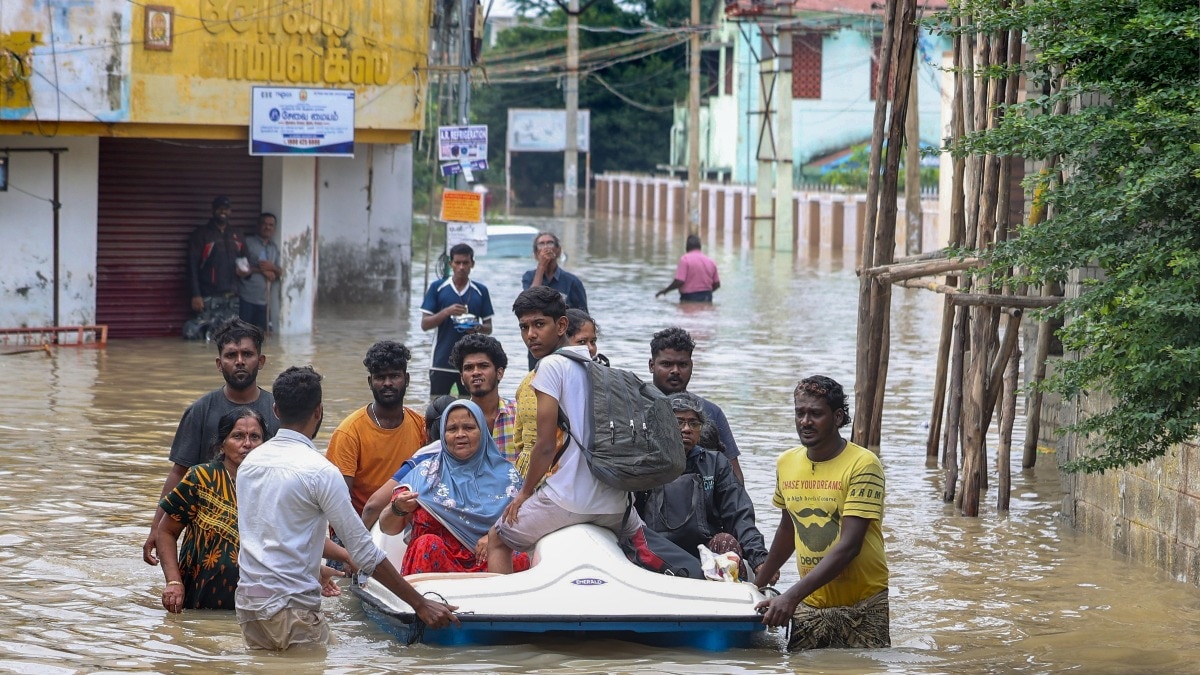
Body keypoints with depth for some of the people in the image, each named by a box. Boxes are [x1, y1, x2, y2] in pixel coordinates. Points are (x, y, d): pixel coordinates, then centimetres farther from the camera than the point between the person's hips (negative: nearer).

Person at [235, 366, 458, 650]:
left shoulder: (250, 462, 10)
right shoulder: (319, 470, -12)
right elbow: (365, 552, -12)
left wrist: (316, 568, 40)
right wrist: (421, 605, -7)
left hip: (247, 603, 7)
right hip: (290, 608, -7)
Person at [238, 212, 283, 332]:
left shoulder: (274, 248, 17)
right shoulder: (247, 242, -1)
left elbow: (280, 273, 16)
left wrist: (272, 267, -6)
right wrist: (261, 270, -11)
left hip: (263, 299, 6)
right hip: (245, 297, -6)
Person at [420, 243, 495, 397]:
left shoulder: (481, 291, 6)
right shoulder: (437, 288, 2)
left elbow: (489, 327, 10)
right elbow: (425, 324, -1)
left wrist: (478, 328, -14)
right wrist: (446, 312, -18)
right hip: (441, 362, -1)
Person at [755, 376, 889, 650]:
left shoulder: (863, 465, -13)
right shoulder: (786, 463, 5)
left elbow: (849, 545, -20)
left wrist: (793, 595, -27)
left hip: (863, 606, -4)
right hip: (811, 606, 4)